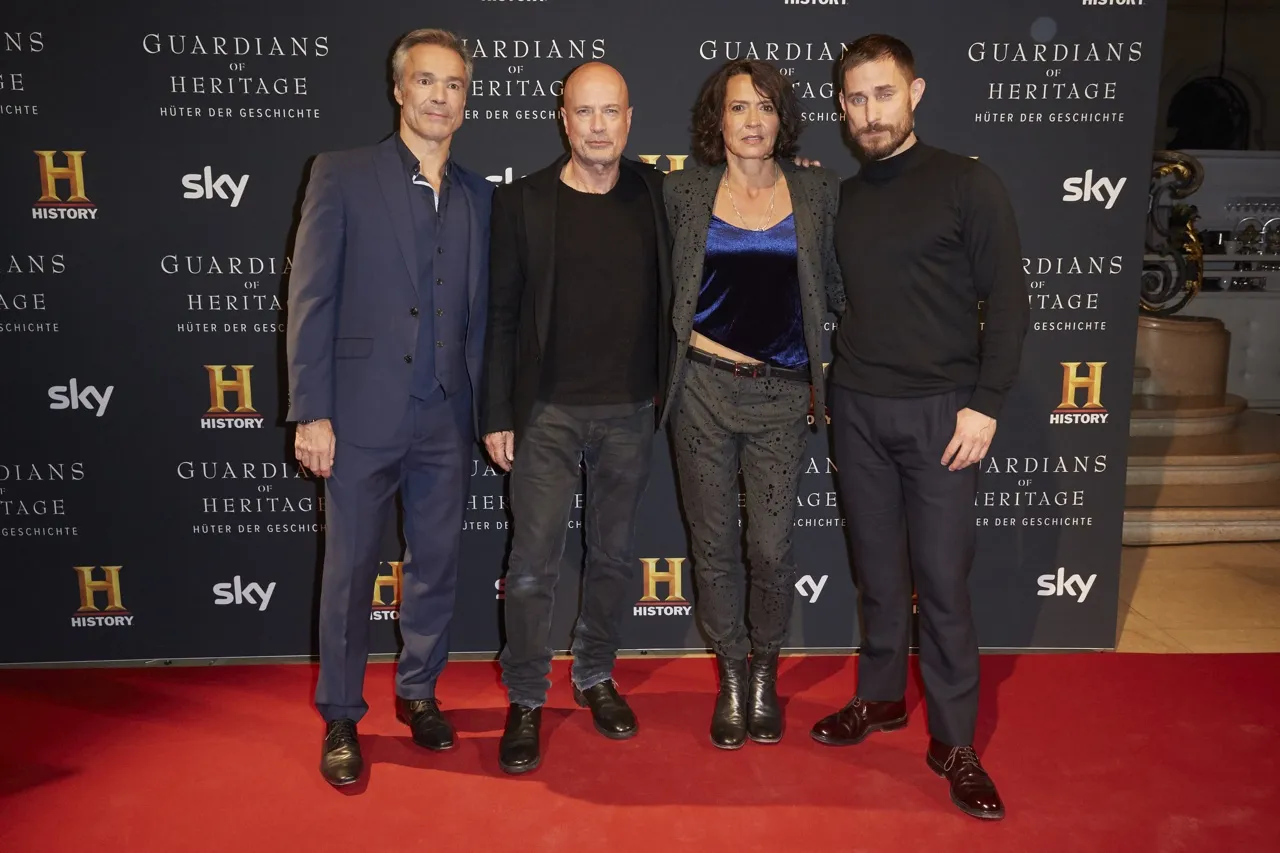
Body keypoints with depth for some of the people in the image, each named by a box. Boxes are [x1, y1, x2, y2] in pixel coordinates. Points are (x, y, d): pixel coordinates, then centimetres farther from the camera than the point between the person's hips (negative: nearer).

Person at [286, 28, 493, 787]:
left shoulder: (479, 196, 10)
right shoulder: (342, 175, 0)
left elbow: (480, 312, 10)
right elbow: (311, 298, -4)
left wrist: (481, 410, 5)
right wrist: (311, 412, -10)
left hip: (446, 419, 3)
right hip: (362, 413, -3)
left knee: (437, 566, 13)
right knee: (350, 572, 7)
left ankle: (419, 692, 33)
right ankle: (342, 719, 24)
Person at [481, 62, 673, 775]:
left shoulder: (656, 194, 4)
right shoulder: (523, 201, -2)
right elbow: (502, 314, -1)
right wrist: (498, 415, -4)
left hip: (631, 412, 3)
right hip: (549, 412, -2)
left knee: (615, 555, 13)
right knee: (534, 562, 0)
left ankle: (596, 676, 32)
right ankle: (526, 701, 17)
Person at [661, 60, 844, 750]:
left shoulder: (818, 191, 4)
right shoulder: (685, 192, 4)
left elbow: (832, 287, 11)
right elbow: (665, 286, 14)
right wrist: (690, 338, 4)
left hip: (781, 392, 0)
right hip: (703, 388, 1)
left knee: (771, 549, 1)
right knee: (713, 544, 8)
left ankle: (764, 673, 27)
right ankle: (730, 675, 28)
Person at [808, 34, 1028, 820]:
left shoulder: (968, 184, -3)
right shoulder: (843, 197, 10)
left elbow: (1008, 301, -6)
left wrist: (985, 403, -12)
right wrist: (827, 388, 5)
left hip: (940, 410, -4)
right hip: (857, 408, 4)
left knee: (942, 578, 0)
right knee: (878, 569, 12)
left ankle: (954, 741, 14)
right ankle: (881, 698, 29)